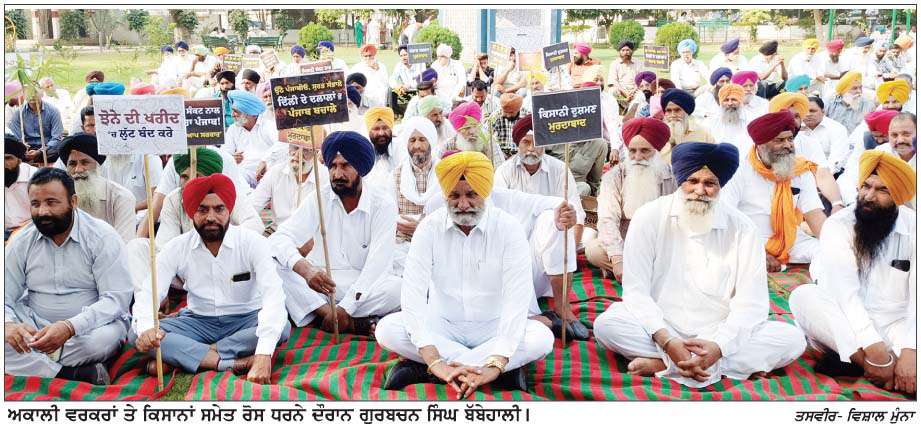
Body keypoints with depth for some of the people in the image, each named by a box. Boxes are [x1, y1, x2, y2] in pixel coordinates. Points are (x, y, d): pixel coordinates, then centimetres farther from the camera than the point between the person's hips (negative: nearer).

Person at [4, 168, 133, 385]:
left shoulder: (103, 237, -8)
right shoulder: (21, 242, 5)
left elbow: (116, 298, -15)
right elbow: (5, 297, 3)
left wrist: (70, 327, -31)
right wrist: (8, 324, -22)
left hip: (87, 326, -3)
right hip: (34, 328, 3)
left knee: (105, 338, -36)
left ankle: (32, 366, -17)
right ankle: (76, 374, -27)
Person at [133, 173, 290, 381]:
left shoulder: (253, 243, -14)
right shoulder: (176, 248, -5)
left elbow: (273, 294, -27)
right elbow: (148, 294, -13)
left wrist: (264, 355, -42)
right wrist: (146, 328, -39)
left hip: (245, 320, -1)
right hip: (198, 322, 2)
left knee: (282, 327, -33)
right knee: (137, 333, -22)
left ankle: (176, 357, -25)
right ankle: (233, 363, -29)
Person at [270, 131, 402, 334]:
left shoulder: (383, 203, -8)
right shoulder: (319, 198, -1)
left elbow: (378, 263, -15)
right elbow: (280, 238, -13)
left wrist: (346, 307, -26)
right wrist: (305, 269, -35)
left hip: (364, 288, -2)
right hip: (321, 283, 2)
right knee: (275, 266, -24)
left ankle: (321, 315, -21)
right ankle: (351, 323, -28)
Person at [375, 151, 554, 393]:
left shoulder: (509, 228, -12)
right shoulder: (430, 228, -9)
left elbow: (517, 297, -21)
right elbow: (413, 292, -19)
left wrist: (495, 365, -33)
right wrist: (434, 361, -32)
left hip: (492, 328, -1)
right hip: (443, 326, 1)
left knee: (542, 339, -29)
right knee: (387, 330, -25)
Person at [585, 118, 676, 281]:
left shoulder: (671, 176, 2)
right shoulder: (613, 177, -1)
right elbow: (607, 220, -13)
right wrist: (617, 259, -28)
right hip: (624, 246, 0)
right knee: (593, 249, -29)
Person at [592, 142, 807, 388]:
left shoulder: (742, 228, -2)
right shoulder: (650, 218, -6)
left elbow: (750, 302, -6)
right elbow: (636, 291, -11)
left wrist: (719, 346, -24)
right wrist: (668, 343, -24)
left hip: (721, 333, 2)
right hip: (662, 328, -1)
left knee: (793, 339, -20)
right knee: (606, 324, -28)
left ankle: (662, 364, -24)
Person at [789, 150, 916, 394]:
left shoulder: (914, 229, -4)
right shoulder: (838, 225, -9)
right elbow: (844, 292, -19)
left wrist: (910, 352, -26)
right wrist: (874, 349, -29)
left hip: (898, 325, 0)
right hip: (849, 325, 0)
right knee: (802, 297, -30)